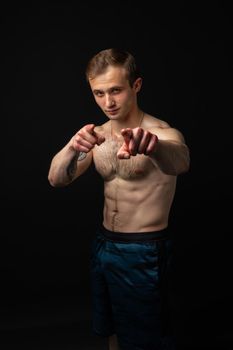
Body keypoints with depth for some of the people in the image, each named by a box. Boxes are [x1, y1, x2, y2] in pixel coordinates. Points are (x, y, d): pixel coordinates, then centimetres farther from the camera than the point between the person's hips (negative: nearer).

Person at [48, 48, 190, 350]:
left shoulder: (163, 133, -16)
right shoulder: (96, 135, 2)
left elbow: (179, 161, -39)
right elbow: (56, 179, -9)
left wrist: (151, 145, -62)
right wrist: (73, 147, -31)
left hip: (143, 253, -5)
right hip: (103, 243, 6)